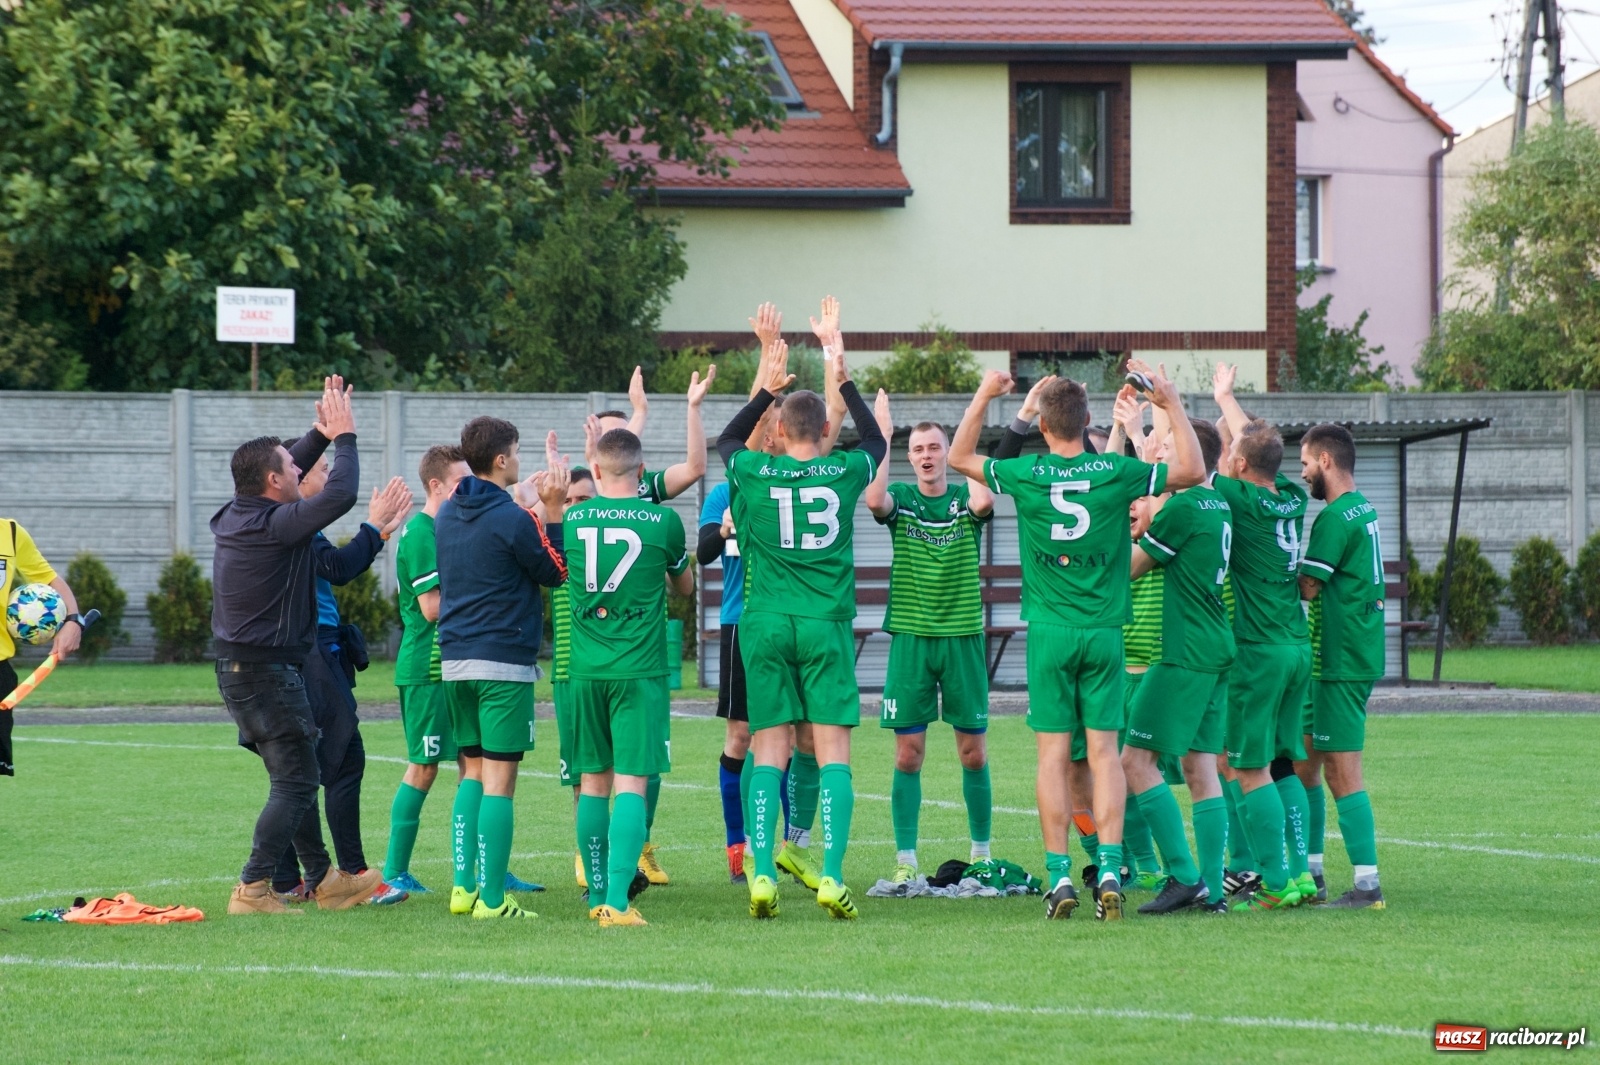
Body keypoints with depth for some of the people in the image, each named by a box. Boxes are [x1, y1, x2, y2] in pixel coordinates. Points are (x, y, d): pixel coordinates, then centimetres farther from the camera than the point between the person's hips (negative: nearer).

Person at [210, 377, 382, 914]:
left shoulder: (234, 516, 7)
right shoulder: (276, 525, -20)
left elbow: (277, 471, 26)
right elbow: (340, 494, -23)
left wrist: (319, 435, 23)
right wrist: (343, 437, -9)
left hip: (236, 665, 10)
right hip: (268, 672, -10)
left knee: (294, 778, 17)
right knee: (297, 780, -6)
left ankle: (324, 879, 25)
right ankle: (252, 887, -10)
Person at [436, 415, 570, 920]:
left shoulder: (448, 513, 8)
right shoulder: (510, 518, -14)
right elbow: (555, 572, -4)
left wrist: (537, 504, 18)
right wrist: (553, 510, 0)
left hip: (454, 661, 7)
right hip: (504, 661, -7)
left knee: (472, 774, 16)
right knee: (499, 780, -5)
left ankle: (464, 886, 12)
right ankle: (491, 899, -6)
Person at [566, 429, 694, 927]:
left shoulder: (572, 520, 2)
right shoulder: (663, 521, -4)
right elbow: (685, 586, 14)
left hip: (585, 670, 3)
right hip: (640, 670, -3)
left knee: (593, 783, 12)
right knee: (631, 782, -6)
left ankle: (598, 895, 19)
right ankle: (617, 899, -17)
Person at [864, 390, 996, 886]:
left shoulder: (965, 501, 3)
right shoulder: (901, 499, 4)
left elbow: (985, 501, -21)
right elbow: (873, 500, -19)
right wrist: (882, 436, -15)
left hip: (963, 637, 0)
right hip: (911, 637, 0)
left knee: (973, 752, 5)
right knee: (908, 753, -2)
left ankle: (982, 851, 17)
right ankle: (905, 860, 1)